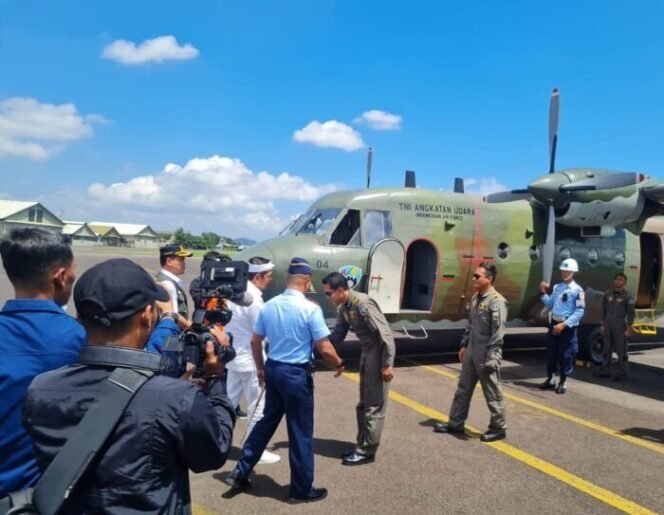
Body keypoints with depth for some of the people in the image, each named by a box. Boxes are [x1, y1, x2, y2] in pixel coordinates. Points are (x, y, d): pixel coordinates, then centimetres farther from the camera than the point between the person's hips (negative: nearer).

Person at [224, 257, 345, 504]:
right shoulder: (310, 309, -17)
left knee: (267, 421, 23)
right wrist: (338, 364, 4)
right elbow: (325, 349, -15)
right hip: (297, 374, -6)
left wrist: (260, 368, 23)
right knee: (300, 432, 8)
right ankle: (301, 489, 23)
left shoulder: (269, 305, 1)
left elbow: (255, 341, 9)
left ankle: (240, 472, 29)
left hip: (273, 369, 6)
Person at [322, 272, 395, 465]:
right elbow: (337, 336, 10)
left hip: (379, 353, -9)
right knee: (364, 404, 17)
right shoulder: (343, 309, 3)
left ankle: (367, 451, 11)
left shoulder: (362, 304, -25)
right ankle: (362, 446, 29)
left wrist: (387, 364, -22)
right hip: (367, 352, 10)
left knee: (374, 405, 0)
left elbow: (385, 334, -25)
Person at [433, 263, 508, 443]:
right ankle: (456, 423, 28)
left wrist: (490, 359, -21)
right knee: (463, 389, 16)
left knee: (492, 394, 6)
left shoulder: (497, 301, -18)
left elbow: (498, 333, -20)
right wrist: (464, 345, 17)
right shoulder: (475, 298, 9)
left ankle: (498, 428, 23)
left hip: (486, 356, -9)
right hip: (471, 352, 9)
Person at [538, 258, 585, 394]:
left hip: (568, 326, -6)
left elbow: (579, 312, -14)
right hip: (553, 323, 6)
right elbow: (549, 304, 18)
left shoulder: (577, 290, -10)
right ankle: (550, 379, 26)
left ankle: (563, 382, 15)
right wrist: (543, 293, 2)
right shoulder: (557, 287, 10)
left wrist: (564, 324, -19)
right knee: (550, 352, 12)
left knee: (565, 355, 2)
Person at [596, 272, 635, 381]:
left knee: (621, 350, 0)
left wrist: (628, 329, -9)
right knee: (607, 349, 10)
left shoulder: (627, 297, -2)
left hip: (620, 325, -4)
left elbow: (630, 314, -4)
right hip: (607, 325, 4)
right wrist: (602, 325, 8)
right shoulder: (607, 295, 9)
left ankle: (621, 373, 8)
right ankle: (605, 371, 18)